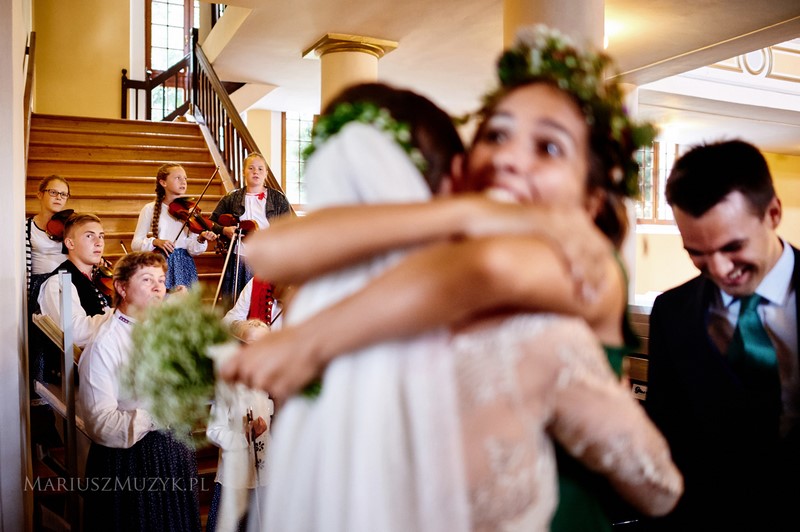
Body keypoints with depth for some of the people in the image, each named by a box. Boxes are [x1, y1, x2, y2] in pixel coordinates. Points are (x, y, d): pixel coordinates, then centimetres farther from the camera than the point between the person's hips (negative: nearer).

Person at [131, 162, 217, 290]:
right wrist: (155, 242, -17)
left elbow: (193, 250, -4)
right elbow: (136, 244, 0)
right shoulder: (150, 209, 2)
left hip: (184, 267, 1)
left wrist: (201, 239, -23)